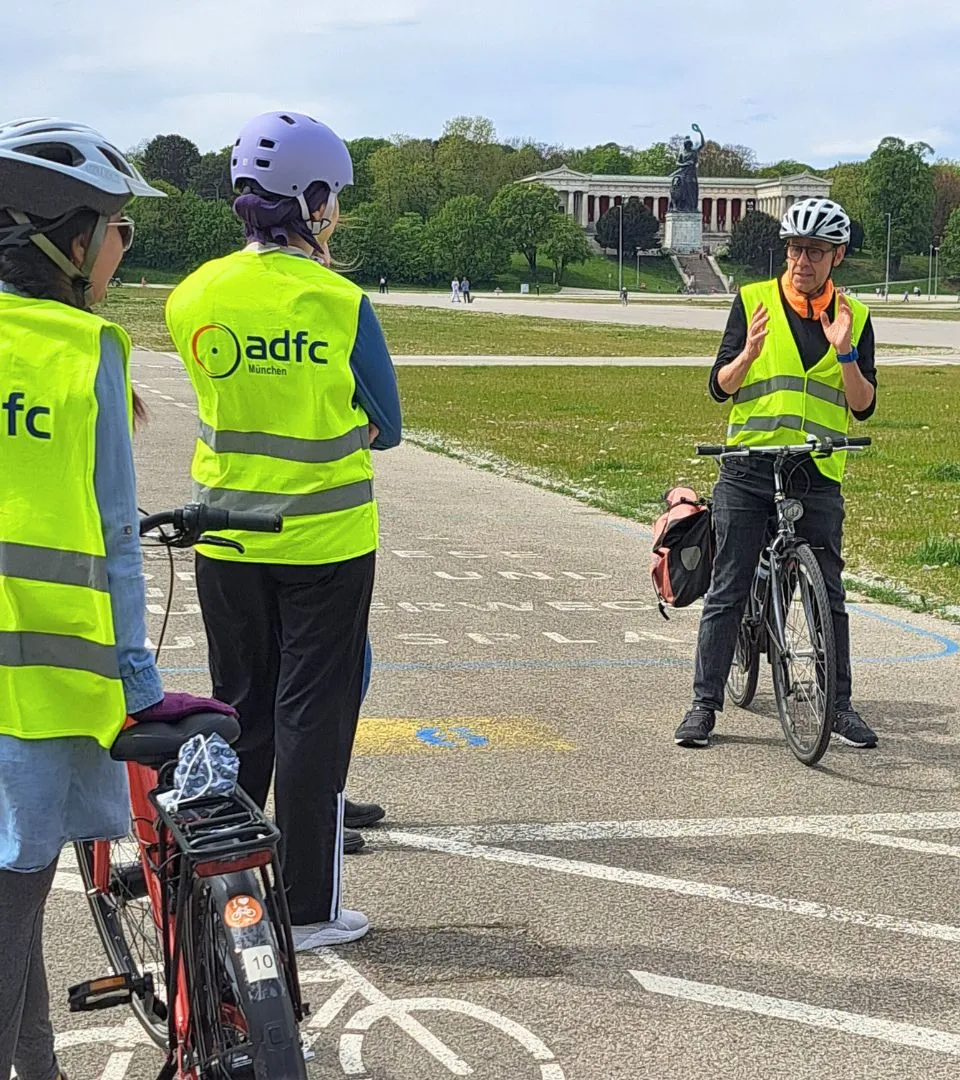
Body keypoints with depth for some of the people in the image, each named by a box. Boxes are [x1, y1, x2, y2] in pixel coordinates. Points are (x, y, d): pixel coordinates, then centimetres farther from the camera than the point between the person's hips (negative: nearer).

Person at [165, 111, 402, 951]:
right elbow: (385, 426, -3)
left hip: (227, 540, 4)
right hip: (325, 538, -4)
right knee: (313, 717, 5)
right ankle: (311, 906, 12)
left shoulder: (193, 297, -3)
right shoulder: (340, 303, -14)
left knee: (238, 714, 16)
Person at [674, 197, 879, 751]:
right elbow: (721, 386, 2)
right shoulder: (754, 301, 2)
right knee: (728, 591, 1)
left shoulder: (854, 317, 6)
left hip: (817, 475, 1)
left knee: (829, 593, 5)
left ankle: (840, 704, 16)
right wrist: (751, 351, -17)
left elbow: (863, 406, 2)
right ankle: (705, 702, 8)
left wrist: (845, 353, -14)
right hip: (748, 468, -1)